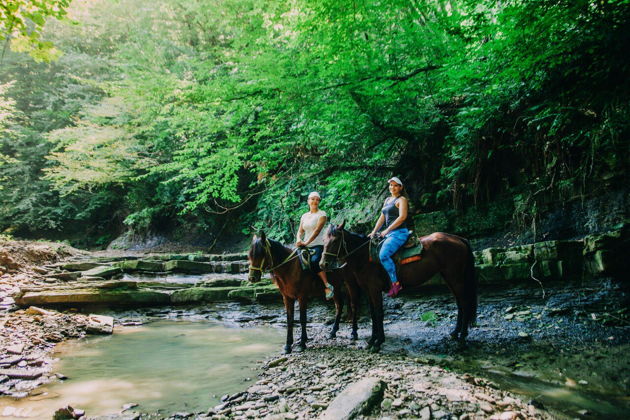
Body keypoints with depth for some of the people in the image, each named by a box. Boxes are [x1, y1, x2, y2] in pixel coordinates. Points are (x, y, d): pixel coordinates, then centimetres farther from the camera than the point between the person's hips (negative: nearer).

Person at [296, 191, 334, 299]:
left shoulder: (322, 214, 1)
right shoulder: (304, 216, 17)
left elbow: (317, 230, -12)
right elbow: (300, 231, 12)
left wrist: (306, 242, -23)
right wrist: (299, 240, -11)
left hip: (318, 245, -6)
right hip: (306, 246, 6)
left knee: (314, 261, -33)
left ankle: (328, 286, -24)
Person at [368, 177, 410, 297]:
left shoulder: (401, 199, -4)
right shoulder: (387, 200, 20)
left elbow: (402, 217, -17)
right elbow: (382, 218, 21)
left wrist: (387, 230, -19)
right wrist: (374, 232, 11)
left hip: (399, 232, -9)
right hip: (389, 233, 9)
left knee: (383, 255, -28)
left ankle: (395, 283, -22)